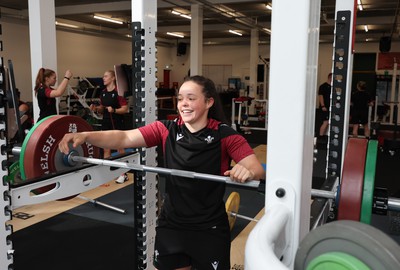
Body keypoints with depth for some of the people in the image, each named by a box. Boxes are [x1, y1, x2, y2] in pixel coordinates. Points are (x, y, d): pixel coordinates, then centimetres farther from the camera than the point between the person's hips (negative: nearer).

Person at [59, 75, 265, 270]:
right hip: (171, 224, 3)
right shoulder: (167, 130, -4)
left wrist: (248, 171, -44)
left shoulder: (225, 135, -12)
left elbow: (258, 169, -21)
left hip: (209, 228, -3)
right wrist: (85, 136, -29)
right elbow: (124, 138, -14)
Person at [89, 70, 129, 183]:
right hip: (106, 122, 7)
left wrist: (114, 110, -28)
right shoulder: (103, 92, 8)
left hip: (117, 123, -7)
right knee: (106, 149, 12)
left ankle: (123, 174, 12)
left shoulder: (118, 91, -12)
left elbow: (125, 109, -14)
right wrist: (96, 108, -3)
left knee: (120, 149, 3)